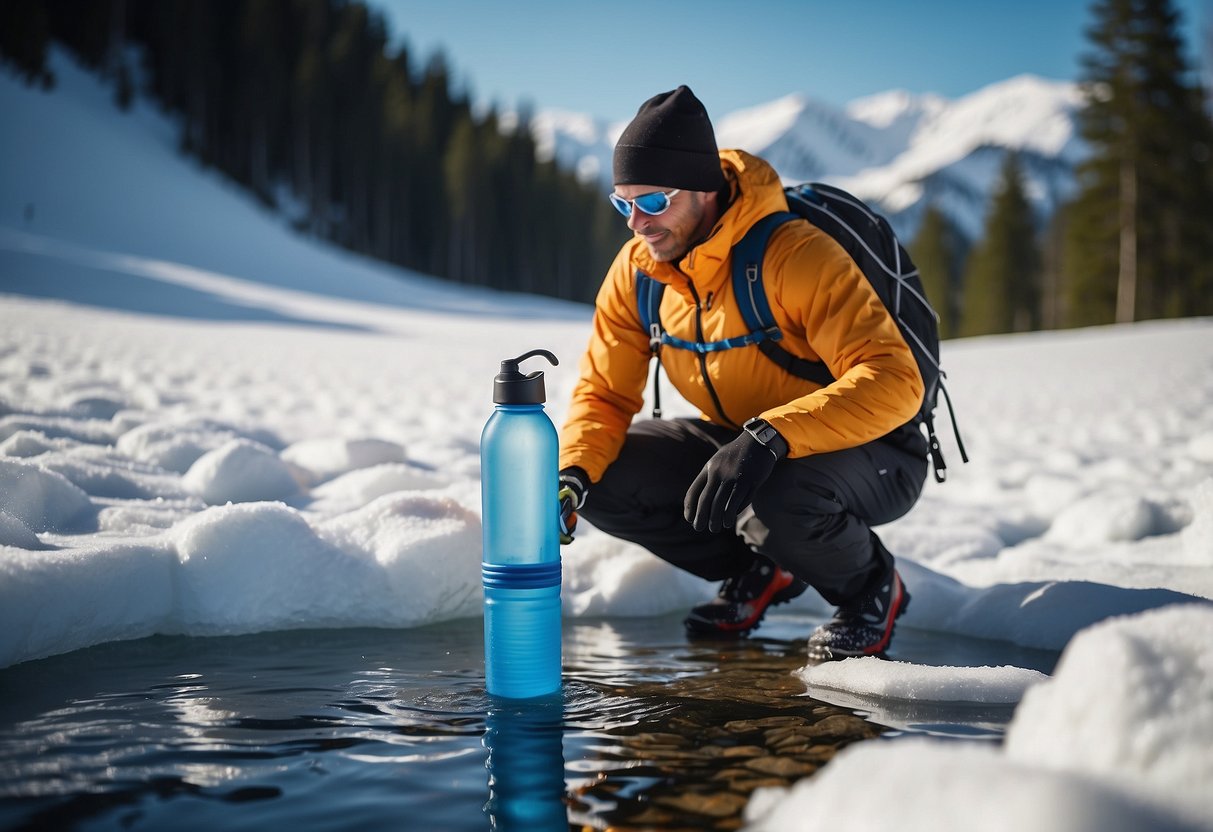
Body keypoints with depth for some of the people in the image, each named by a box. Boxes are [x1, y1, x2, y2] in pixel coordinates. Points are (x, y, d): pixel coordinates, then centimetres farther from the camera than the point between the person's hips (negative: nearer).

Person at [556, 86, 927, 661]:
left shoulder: (795, 256, -29)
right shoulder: (636, 269, -8)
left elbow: (894, 380, -37)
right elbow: (604, 394, -2)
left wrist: (768, 439, -48)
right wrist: (571, 477, -22)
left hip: (869, 456, -6)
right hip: (738, 443, 7)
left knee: (777, 501, -39)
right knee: (604, 480, -10)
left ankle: (870, 586, -2)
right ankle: (761, 572, 11)